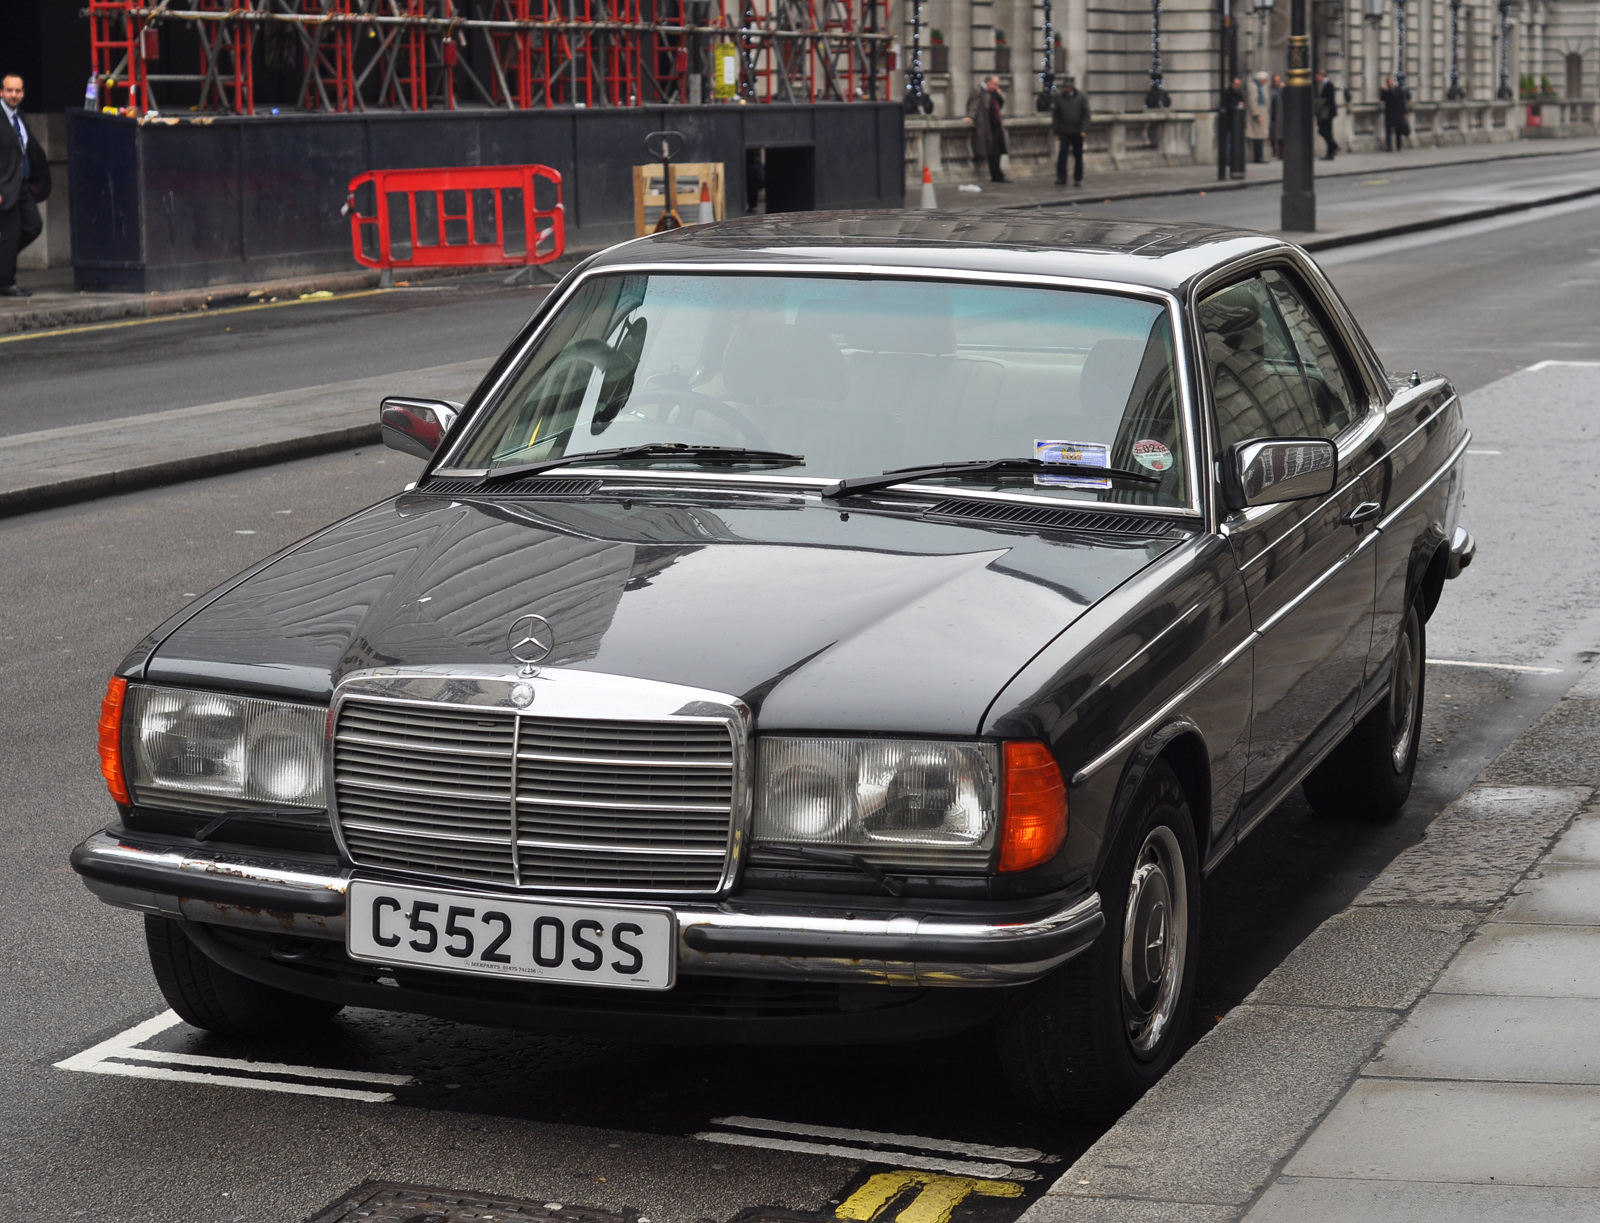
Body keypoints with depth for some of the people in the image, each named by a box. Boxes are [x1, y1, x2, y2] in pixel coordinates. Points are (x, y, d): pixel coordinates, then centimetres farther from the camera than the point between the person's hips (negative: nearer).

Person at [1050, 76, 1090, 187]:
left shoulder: (1081, 98, 3)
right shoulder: (1058, 98, 4)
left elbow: (1085, 115, 2)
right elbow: (1055, 116, 6)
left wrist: (1083, 130, -8)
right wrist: (1056, 131, -1)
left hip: (1077, 132, 0)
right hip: (1064, 132, 0)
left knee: (1078, 156, 6)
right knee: (1062, 154, -11)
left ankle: (1078, 179, 15)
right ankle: (1061, 179, -7)